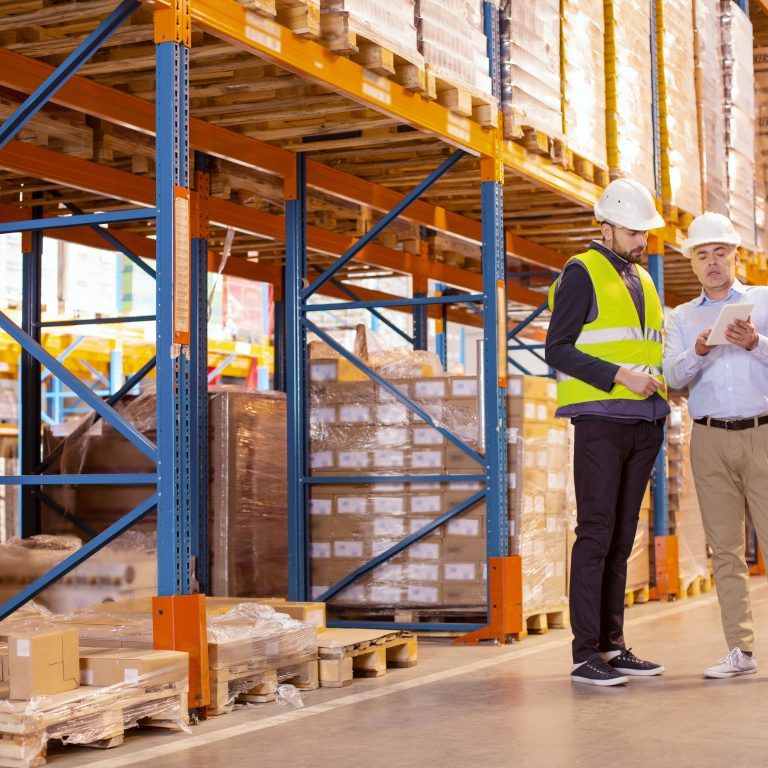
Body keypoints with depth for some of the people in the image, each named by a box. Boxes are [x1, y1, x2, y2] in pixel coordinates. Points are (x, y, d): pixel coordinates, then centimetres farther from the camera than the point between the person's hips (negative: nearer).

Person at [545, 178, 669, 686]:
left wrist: (658, 378, 5)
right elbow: (558, 350, -10)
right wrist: (619, 376, -19)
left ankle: (614, 645, 12)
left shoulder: (643, 280, 20)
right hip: (600, 421, -7)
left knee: (623, 538, 8)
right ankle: (586, 653, -7)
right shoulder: (582, 273, -2)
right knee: (596, 534, -9)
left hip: (644, 423, 7)